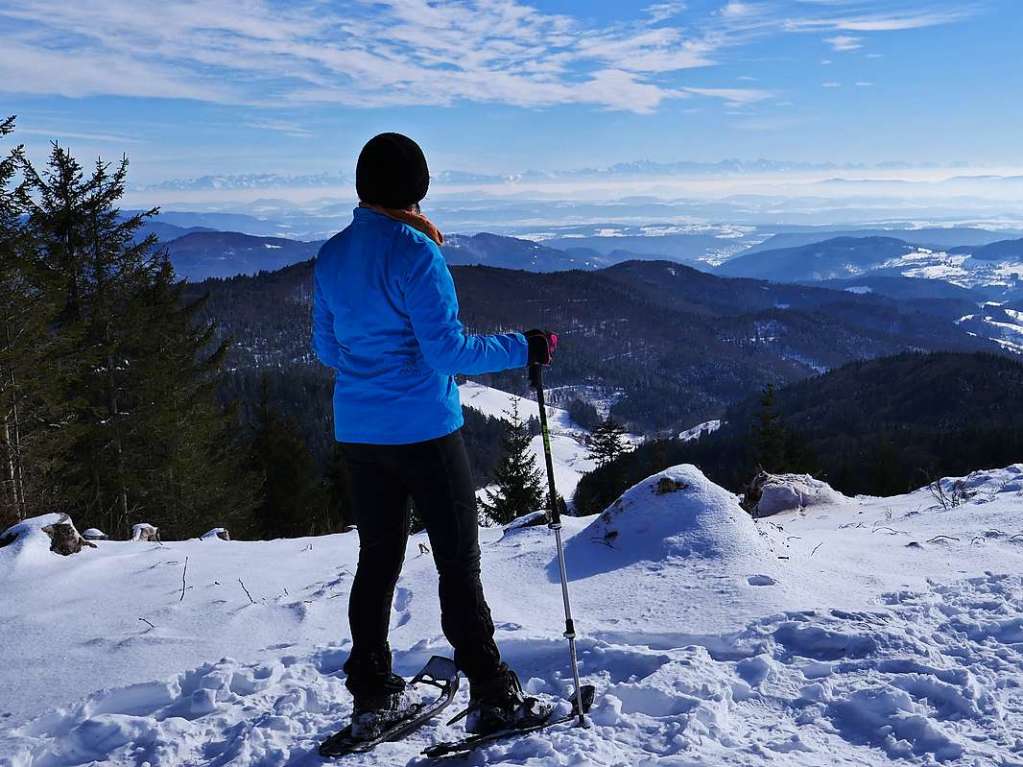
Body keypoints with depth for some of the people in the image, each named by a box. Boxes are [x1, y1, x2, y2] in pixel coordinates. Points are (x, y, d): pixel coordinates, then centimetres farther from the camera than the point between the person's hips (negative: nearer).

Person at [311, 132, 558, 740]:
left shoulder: (331, 255, 6)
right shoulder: (416, 252, -14)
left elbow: (326, 348, 14)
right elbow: (447, 349, -18)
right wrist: (522, 349, -8)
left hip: (358, 432, 7)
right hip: (424, 428, -6)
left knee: (378, 559, 15)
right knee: (459, 561, 3)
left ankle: (373, 698, 22)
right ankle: (493, 697, 12)